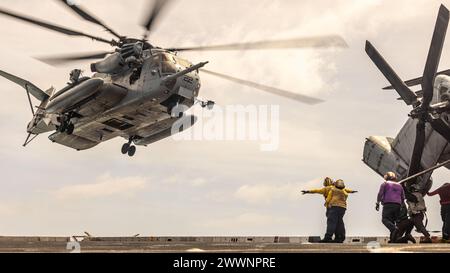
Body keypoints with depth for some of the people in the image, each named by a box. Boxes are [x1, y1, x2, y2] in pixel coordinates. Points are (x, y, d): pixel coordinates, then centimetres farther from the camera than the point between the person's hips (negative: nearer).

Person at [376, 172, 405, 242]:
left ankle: (393, 228, -41)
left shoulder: (385, 184, 10)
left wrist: (377, 203, 2)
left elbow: (380, 194, -1)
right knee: (392, 221, 7)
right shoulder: (399, 185, 24)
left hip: (388, 204, -5)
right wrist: (400, 205, 30)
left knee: (385, 219, -13)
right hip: (397, 205, 5)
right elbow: (403, 197, 21)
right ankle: (392, 239, -2)